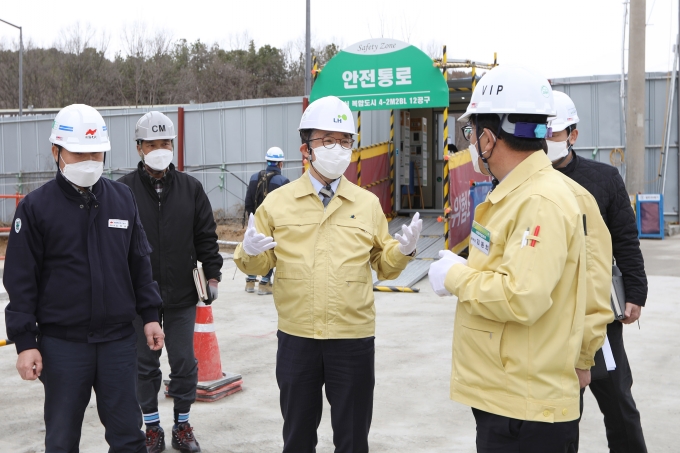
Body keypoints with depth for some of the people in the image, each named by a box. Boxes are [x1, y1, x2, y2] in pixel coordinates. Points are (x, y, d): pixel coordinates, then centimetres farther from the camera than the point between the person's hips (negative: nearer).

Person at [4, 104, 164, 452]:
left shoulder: (122, 198, 4)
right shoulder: (36, 207, -6)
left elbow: (139, 264, 11)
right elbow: (21, 282, -5)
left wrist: (149, 315, 9)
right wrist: (25, 342, -8)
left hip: (118, 339, 3)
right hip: (62, 344, -2)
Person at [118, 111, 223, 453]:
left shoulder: (190, 188, 4)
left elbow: (206, 237, 7)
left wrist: (212, 275, 1)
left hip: (182, 295, 1)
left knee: (184, 362, 8)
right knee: (145, 363, 10)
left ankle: (182, 425, 23)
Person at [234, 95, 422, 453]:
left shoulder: (368, 204, 4)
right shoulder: (277, 202, 2)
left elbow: (384, 265, 7)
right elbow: (260, 265, 5)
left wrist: (403, 250, -13)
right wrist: (250, 252, -17)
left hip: (354, 338, 0)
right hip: (296, 337, 0)